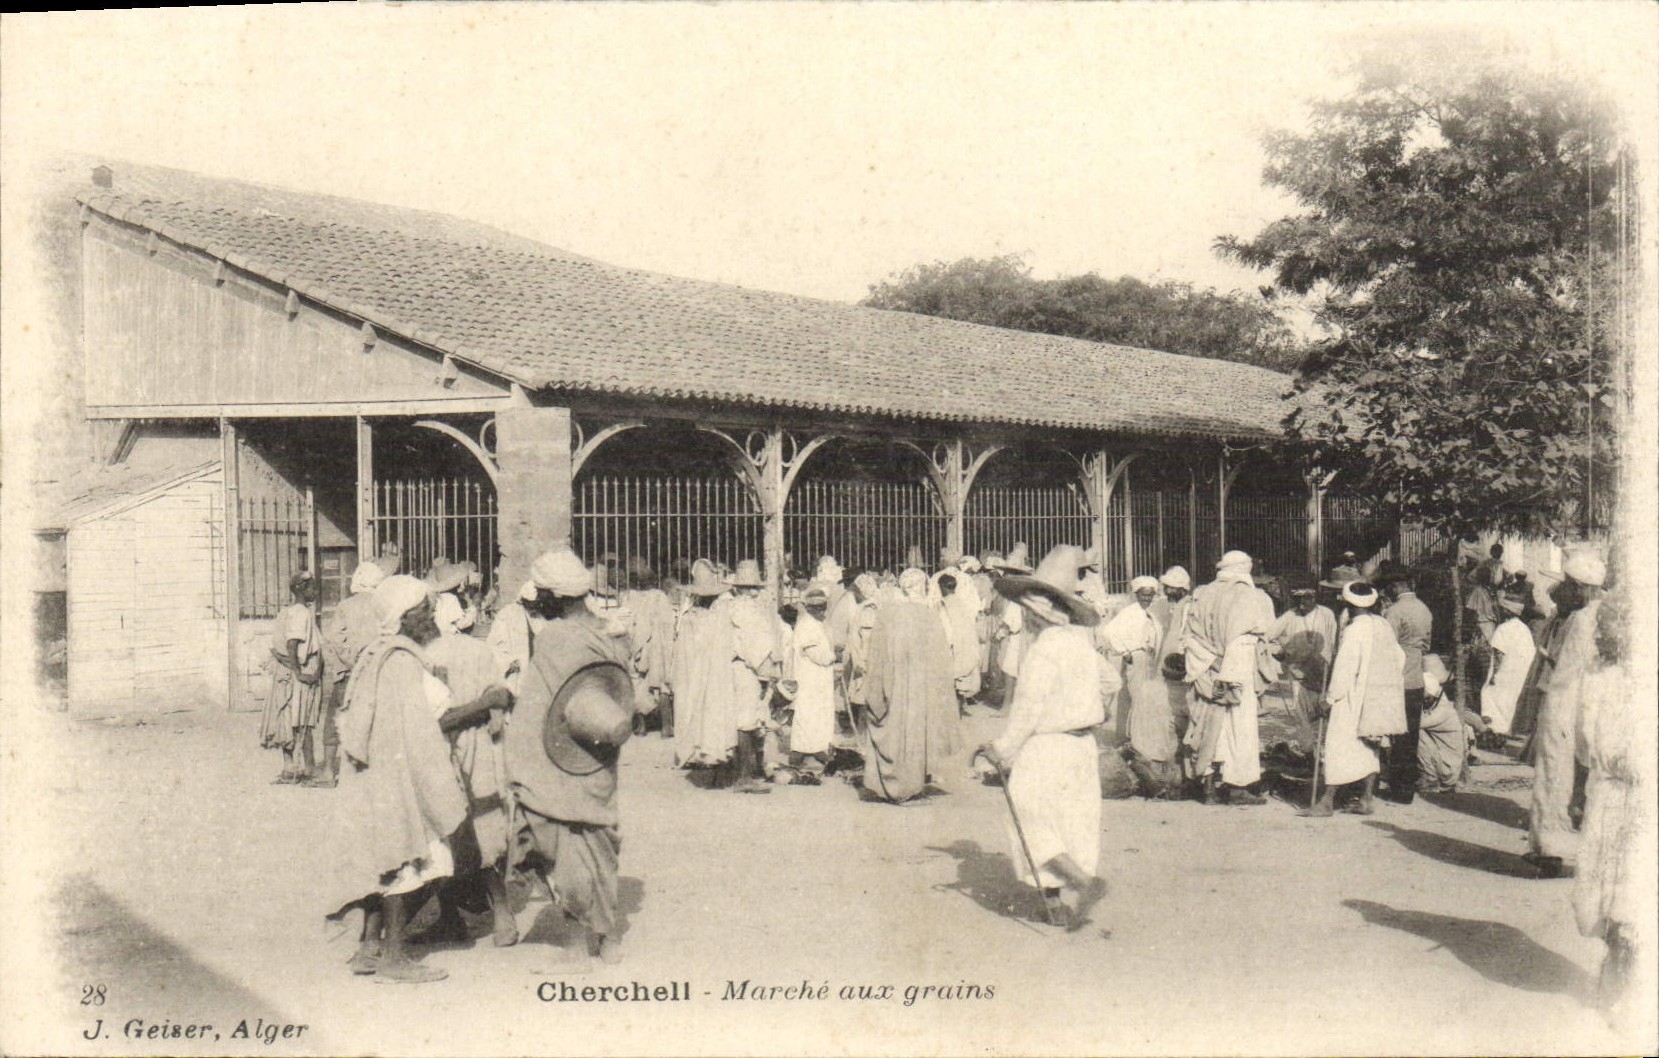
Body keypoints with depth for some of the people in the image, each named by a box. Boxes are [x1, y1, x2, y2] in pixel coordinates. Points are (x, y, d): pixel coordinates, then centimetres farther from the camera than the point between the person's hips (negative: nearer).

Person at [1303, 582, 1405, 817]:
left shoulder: (1354, 631, -16)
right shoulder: (1384, 626, 6)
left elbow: (1344, 670, -17)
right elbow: (1399, 659, 13)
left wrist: (1330, 698, -10)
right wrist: (1388, 688, 22)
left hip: (1354, 699, -7)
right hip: (1381, 699, 8)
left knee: (1338, 746, -4)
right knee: (1368, 749, 14)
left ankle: (1327, 801, -4)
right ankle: (1366, 800, 15)